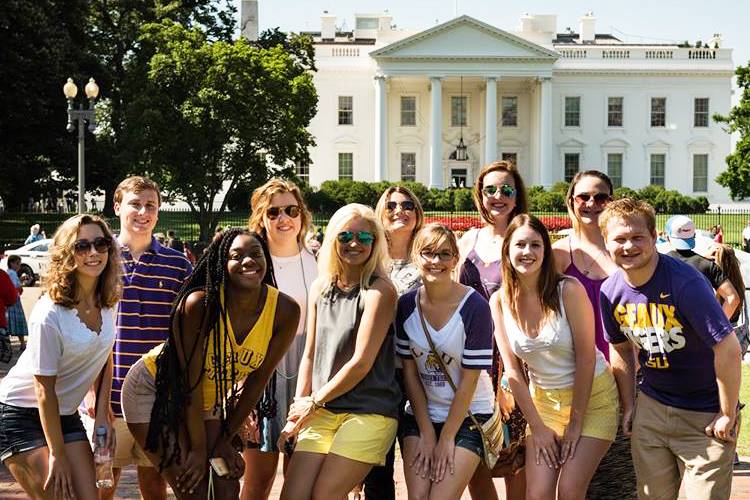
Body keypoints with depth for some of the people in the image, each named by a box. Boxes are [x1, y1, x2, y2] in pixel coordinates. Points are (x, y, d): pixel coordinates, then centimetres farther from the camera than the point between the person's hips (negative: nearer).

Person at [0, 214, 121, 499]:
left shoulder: (107, 302, -4)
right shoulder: (50, 315, -25)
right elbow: (45, 391, -20)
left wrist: (102, 414, 2)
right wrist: (57, 454, -16)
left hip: (65, 415, 7)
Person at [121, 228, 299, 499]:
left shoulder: (285, 311, -17)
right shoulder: (199, 303, -29)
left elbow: (257, 380, -7)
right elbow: (191, 380, -22)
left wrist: (224, 440, -4)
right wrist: (198, 450, -17)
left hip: (209, 401, 5)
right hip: (154, 390, -5)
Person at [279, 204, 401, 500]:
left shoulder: (379, 291, -9)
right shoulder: (320, 288, 10)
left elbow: (362, 362, -12)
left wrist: (315, 401, -3)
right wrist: (298, 412, 7)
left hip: (369, 412, -5)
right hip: (322, 412, 5)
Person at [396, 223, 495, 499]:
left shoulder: (475, 306, -16)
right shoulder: (407, 305, -4)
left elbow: (469, 380, -14)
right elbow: (409, 371, 0)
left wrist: (446, 438, -10)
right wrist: (426, 433, -4)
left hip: (467, 415, -3)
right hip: (420, 413, 3)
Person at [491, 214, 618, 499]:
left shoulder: (569, 290, -17)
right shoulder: (500, 301, -6)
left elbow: (586, 358, -15)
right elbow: (512, 369, -3)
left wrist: (576, 423, -12)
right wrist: (537, 427, -4)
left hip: (591, 395, -3)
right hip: (543, 400, 3)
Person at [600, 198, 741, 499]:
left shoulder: (685, 282, -25)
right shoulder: (611, 292, -5)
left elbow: (728, 350, -23)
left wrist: (728, 415, -16)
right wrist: (629, 406, 11)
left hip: (706, 416, -5)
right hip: (652, 407, 5)